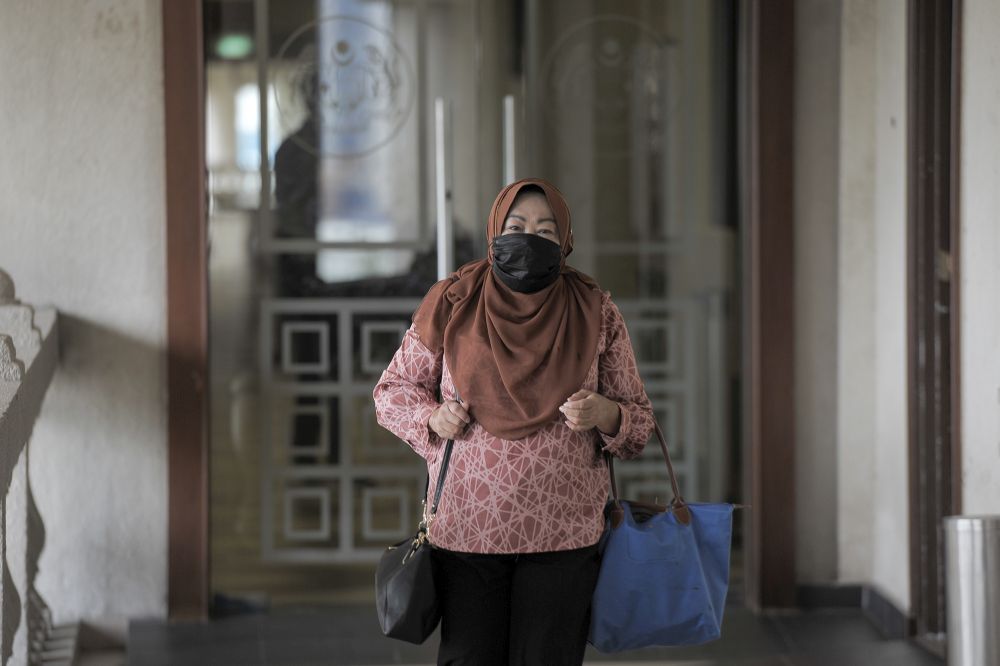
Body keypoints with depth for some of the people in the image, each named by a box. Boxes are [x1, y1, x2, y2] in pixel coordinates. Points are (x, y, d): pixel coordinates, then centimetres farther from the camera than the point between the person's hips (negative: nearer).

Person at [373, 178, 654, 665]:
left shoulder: (595, 314, 4)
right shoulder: (452, 304, 3)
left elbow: (639, 420, 8)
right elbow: (393, 389, 12)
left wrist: (606, 414, -14)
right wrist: (431, 417, -8)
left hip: (563, 534, 0)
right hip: (466, 529, 0)